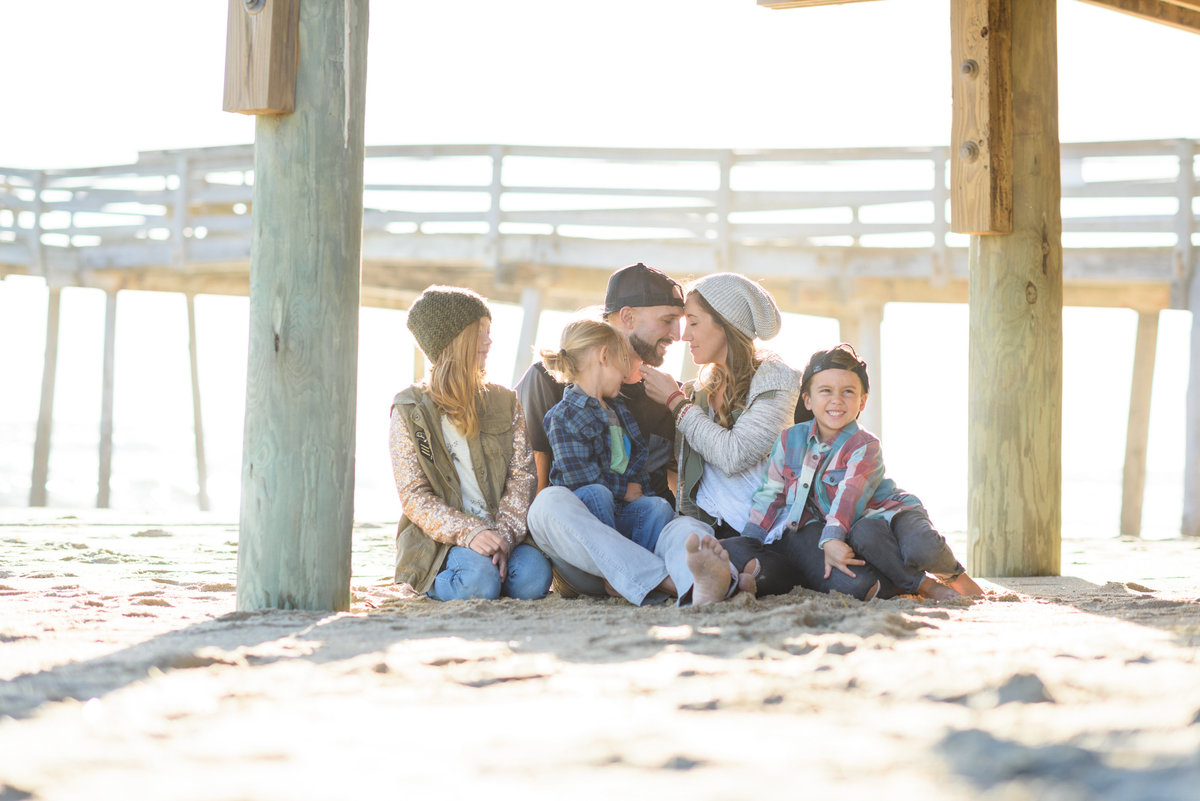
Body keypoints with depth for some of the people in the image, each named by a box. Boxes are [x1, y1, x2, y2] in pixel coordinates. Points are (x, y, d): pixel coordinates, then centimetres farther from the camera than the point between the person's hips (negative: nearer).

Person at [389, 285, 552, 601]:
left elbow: (522, 476, 4)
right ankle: (435, 585, -1)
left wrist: (505, 534, -14)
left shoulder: (505, 402, 14)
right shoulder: (409, 409, 3)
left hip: (500, 533, 3)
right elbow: (414, 497, -4)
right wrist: (469, 533, -20)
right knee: (478, 582, -34)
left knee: (533, 579, -29)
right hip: (438, 540, -3)